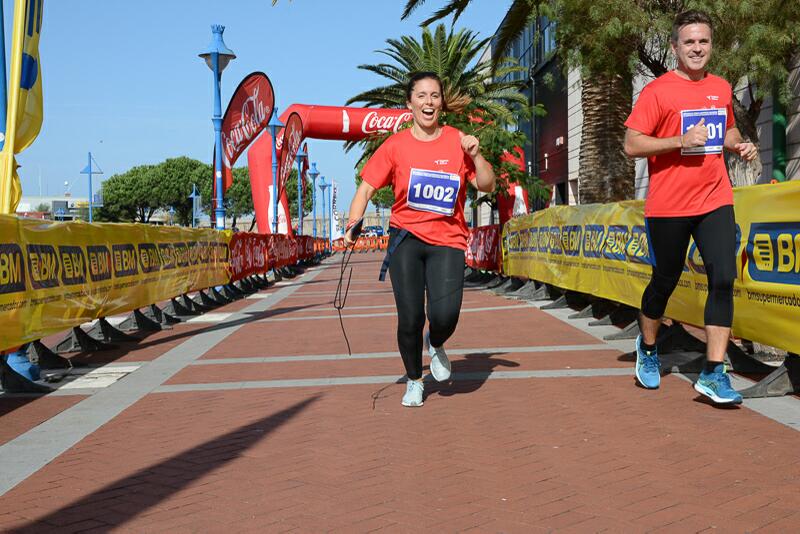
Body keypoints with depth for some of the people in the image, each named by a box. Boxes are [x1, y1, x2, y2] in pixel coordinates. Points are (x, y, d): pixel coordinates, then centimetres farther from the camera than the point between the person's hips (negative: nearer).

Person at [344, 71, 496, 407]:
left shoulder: (457, 141, 4)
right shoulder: (396, 145, 2)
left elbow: (487, 186, 4)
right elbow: (366, 188, 4)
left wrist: (475, 155, -12)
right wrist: (353, 223, -11)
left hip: (447, 241, 0)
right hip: (406, 238, 0)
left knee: (444, 315, -19)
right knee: (410, 319, -5)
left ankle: (435, 344, 20)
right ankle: (414, 382, 22)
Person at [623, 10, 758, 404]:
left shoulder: (722, 88, 11)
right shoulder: (657, 91, -6)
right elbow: (632, 145, -9)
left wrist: (739, 145, 5)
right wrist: (681, 141, -20)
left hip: (715, 201, 4)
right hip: (668, 205, -4)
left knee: (723, 279, -9)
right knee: (665, 281, 9)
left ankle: (714, 373, -4)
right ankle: (647, 347, 35)